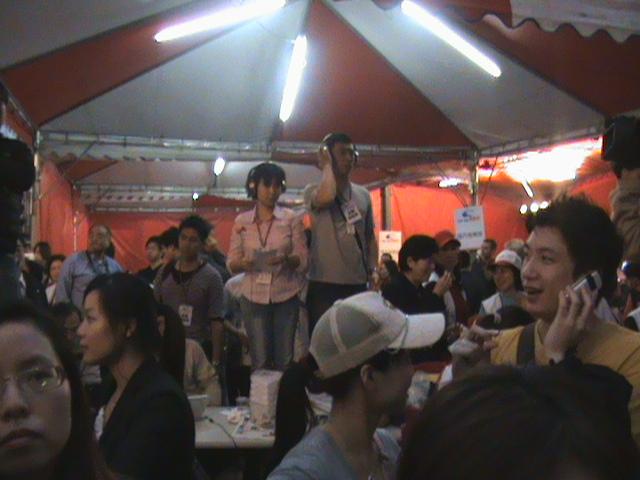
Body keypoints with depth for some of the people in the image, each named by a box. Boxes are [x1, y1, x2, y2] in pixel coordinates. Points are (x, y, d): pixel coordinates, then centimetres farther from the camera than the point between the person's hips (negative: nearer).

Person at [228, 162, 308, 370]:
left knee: (284, 360, 0)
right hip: (254, 297, 1)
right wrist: (243, 263, -18)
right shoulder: (241, 221, 4)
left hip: (286, 297, -1)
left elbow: (303, 260, -2)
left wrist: (287, 259, -23)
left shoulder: (292, 219, 1)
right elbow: (231, 263, 5)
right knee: (260, 361, 3)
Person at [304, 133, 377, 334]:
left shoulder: (363, 195, 13)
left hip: (358, 283, 5)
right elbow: (327, 197, -28)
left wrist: (373, 271, 9)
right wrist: (327, 165, -12)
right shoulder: (313, 190, -3)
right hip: (325, 283, -5)